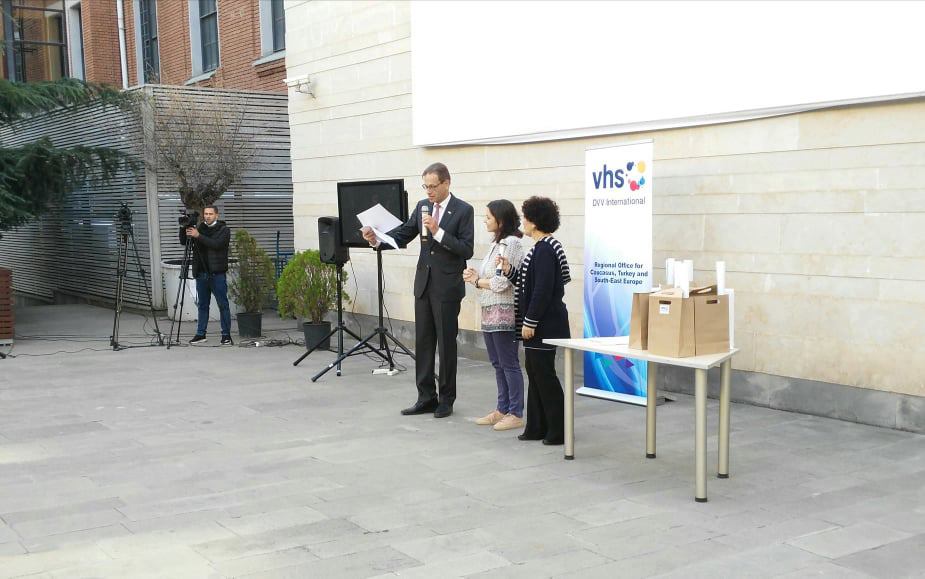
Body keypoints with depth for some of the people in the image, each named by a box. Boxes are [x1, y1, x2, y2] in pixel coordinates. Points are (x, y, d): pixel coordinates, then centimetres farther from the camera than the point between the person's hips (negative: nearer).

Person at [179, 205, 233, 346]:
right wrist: (184, 228, -8)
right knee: (203, 305, 9)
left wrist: (198, 236, -21)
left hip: (217, 274, -4)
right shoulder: (199, 228, 12)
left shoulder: (224, 230, -1)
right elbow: (183, 242, 9)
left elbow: (216, 244, -17)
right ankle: (200, 335, 14)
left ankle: (226, 335, 3)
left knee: (223, 305, -1)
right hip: (201, 274, 4)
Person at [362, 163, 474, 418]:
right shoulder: (422, 206, 8)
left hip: (447, 287, -6)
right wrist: (377, 239, -10)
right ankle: (426, 397, 17)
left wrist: (438, 231, -22)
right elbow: (403, 234, 7)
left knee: (446, 344, 2)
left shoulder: (463, 210, -8)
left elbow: (467, 250, -14)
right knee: (423, 342, 8)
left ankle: (446, 400, 13)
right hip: (424, 284, 6)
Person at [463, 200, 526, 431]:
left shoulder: (511, 244, -13)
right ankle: (502, 410, 23)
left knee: (509, 364, -2)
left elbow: (501, 283, -19)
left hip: (504, 313, -9)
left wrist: (476, 281, -5)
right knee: (498, 364, 14)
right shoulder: (496, 244, 14)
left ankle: (516, 414, 5)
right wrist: (475, 275, -3)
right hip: (490, 313, 9)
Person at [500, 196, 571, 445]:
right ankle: (537, 427, 21)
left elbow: (543, 290, -23)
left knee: (544, 374, -4)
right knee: (534, 371, 14)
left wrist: (530, 322, -20)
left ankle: (558, 430, 5)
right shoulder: (543, 247, 14)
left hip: (544, 324, -11)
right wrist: (509, 271, 7)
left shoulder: (545, 249, -18)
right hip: (539, 322, 11)